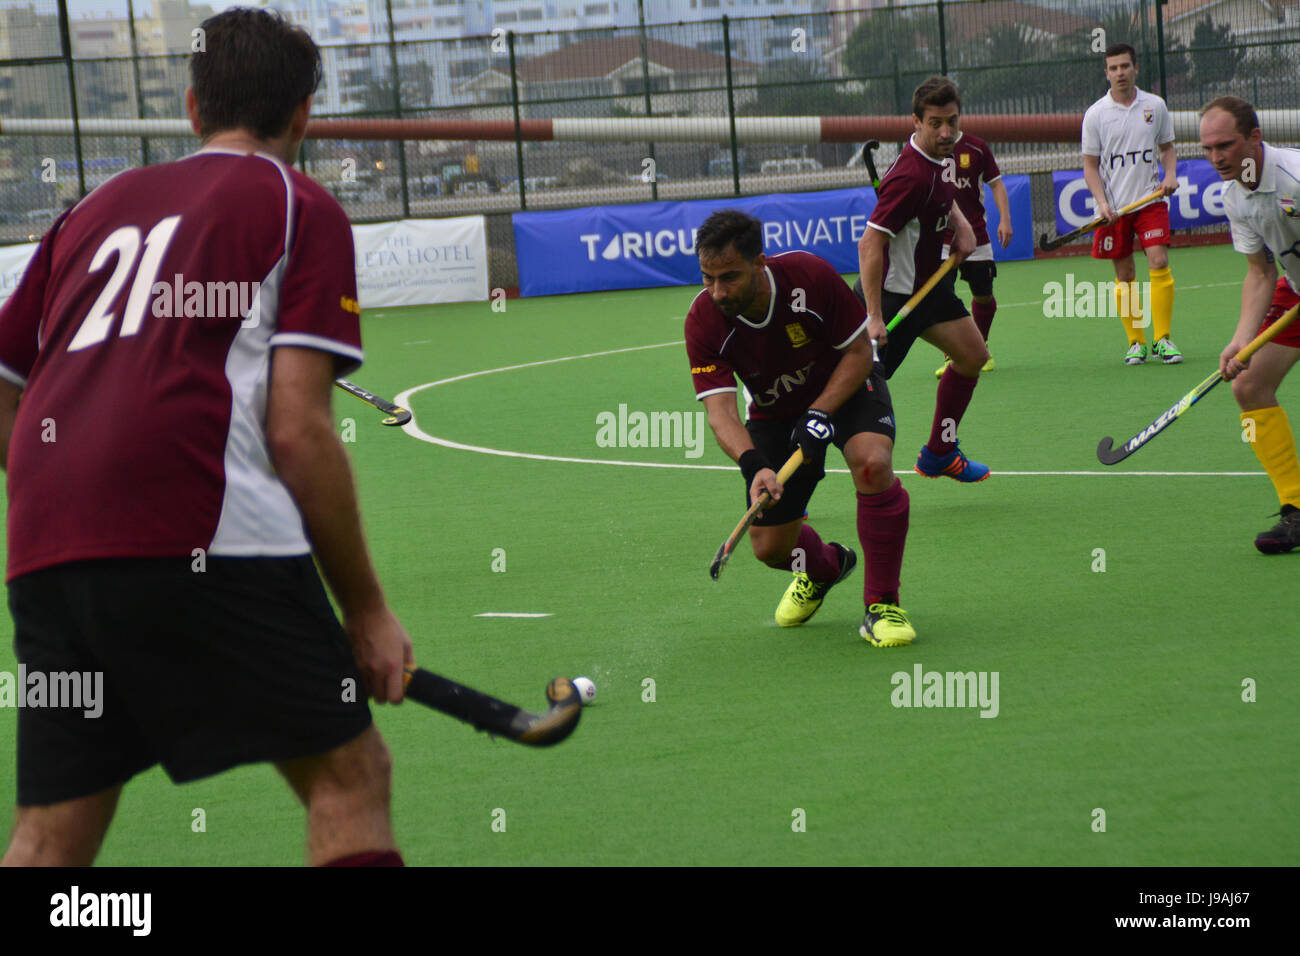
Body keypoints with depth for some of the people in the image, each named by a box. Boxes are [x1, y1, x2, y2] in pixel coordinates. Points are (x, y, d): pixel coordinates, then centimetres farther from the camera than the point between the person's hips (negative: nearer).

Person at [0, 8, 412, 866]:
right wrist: (367, 609, 5)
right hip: (207, 537, -6)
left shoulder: (96, 209, 26)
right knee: (349, 778, 3)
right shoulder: (300, 207, 10)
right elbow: (298, 430, -1)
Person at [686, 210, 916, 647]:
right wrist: (753, 465, -50)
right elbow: (720, 410, -31)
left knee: (872, 463, -34)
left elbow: (859, 351, -18)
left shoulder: (811, 276, -31)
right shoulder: (703, 321, -26)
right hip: (774, 411, 3)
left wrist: (820, 413, -30)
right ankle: (824, 565, 39)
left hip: (844, 385, -2)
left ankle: (881, 606, -20)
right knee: (770, 548, 0)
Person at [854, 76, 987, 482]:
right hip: (892, 292, -10)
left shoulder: (944, 156, 1)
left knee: (973, 356, 15)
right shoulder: (911, 176, -28)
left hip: (927, 283, 10)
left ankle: (938, 455, 27)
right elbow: (870, 244, -31)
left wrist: (961, 224, 4)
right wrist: (874, 318, -34)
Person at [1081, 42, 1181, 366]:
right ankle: (1135, 342, 13)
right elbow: (1090, 165, 3)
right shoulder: (1096, 114, 0)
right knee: (1124, 275, 3)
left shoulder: (1155, 106, 5)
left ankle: (1162, 339, -6)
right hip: (1115, 206, 0)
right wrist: (1102, 202, -10)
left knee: (1159, 263, -13)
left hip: (1151, 199, 0)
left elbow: (1167, 147, 16)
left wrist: (1171, 175, -4)